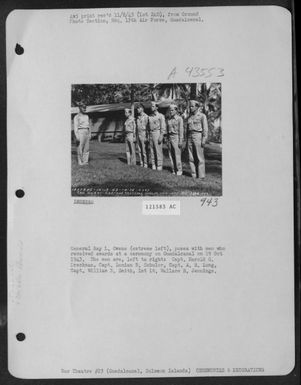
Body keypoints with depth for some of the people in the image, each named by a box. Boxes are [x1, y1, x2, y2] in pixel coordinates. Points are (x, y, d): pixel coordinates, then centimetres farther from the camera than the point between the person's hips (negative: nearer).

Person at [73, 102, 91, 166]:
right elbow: (75, 127, -7)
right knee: (80, 148, -4)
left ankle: (85, 161, 8)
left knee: (86, 148, 3)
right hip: (80, 132, -6)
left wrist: (90, 134, 13)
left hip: (87, 132, 6)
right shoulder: (77, 117, -3)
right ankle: (80, 162, 2)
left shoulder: (87, 116, 15)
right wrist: (77, 136, -14)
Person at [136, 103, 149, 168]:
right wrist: (136, 136, 15)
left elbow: (147, 127, -11)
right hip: (138, 135, 7)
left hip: (143, 135, -7)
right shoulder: (138, 117, 15)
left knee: (144, 150, -6)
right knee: (139, 150, 7)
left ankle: (145, 164, -2)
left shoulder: (146, 116, -8)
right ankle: (141, 163, 12)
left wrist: (147, 137, -16)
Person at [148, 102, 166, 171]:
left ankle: (159, 165, -2)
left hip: (157, 133, -6)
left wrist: (161, 137, -16)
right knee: (152, 150, 6)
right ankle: (153, 165, 11)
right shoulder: (150, 116, 14)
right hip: (151, 134, 6)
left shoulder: (160, 116, -3)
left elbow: (163, 128, -8)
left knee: (158, 150, -6)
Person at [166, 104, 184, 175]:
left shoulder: (179, 119, -6)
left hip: (176, 137, -6)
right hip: (170, 138, 6)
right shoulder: (168, 119, 11)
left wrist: (180, 141, -12)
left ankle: (179, 170, 2)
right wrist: (167, 139, 12)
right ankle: (173, 170, 12)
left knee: (177, 155, -6)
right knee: (171, 155, 5)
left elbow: (181, 130, -8)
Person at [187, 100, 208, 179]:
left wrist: (204, 140, -14)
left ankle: (201, 176, 0)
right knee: (191, 157, 4)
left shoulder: (202, 116, -1)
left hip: (198, 136, -6)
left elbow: (205, 129, -6)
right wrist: (187, 140, 14)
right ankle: (194, 175, 10)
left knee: (200, 157, -4)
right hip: (190, 137, 6)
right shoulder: (190, 116, 16)